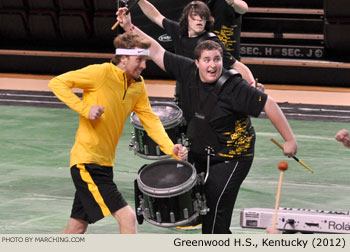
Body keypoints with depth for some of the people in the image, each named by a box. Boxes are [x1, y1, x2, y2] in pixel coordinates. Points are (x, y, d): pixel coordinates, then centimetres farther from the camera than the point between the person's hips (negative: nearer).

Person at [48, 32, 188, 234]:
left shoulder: (139, 85, 9)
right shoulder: (102, 72, -13)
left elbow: (150, 119, 9)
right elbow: (57, 83, -10)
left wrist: (170, 148, -6)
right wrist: (85, 108, -21)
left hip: (104, 164, 8)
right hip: (86, 162, -8)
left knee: (77, 227, 13)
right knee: (127, 217, -15)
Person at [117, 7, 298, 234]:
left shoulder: (234, 88, -25)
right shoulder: (189, 71, -8)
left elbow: (269, 105, -22)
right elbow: (157, 53, -1)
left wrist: (290, 140, -20)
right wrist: (130, 28, -6)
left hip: (231, 158, -7)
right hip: (200, 151, 7)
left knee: (215, 212, -10)